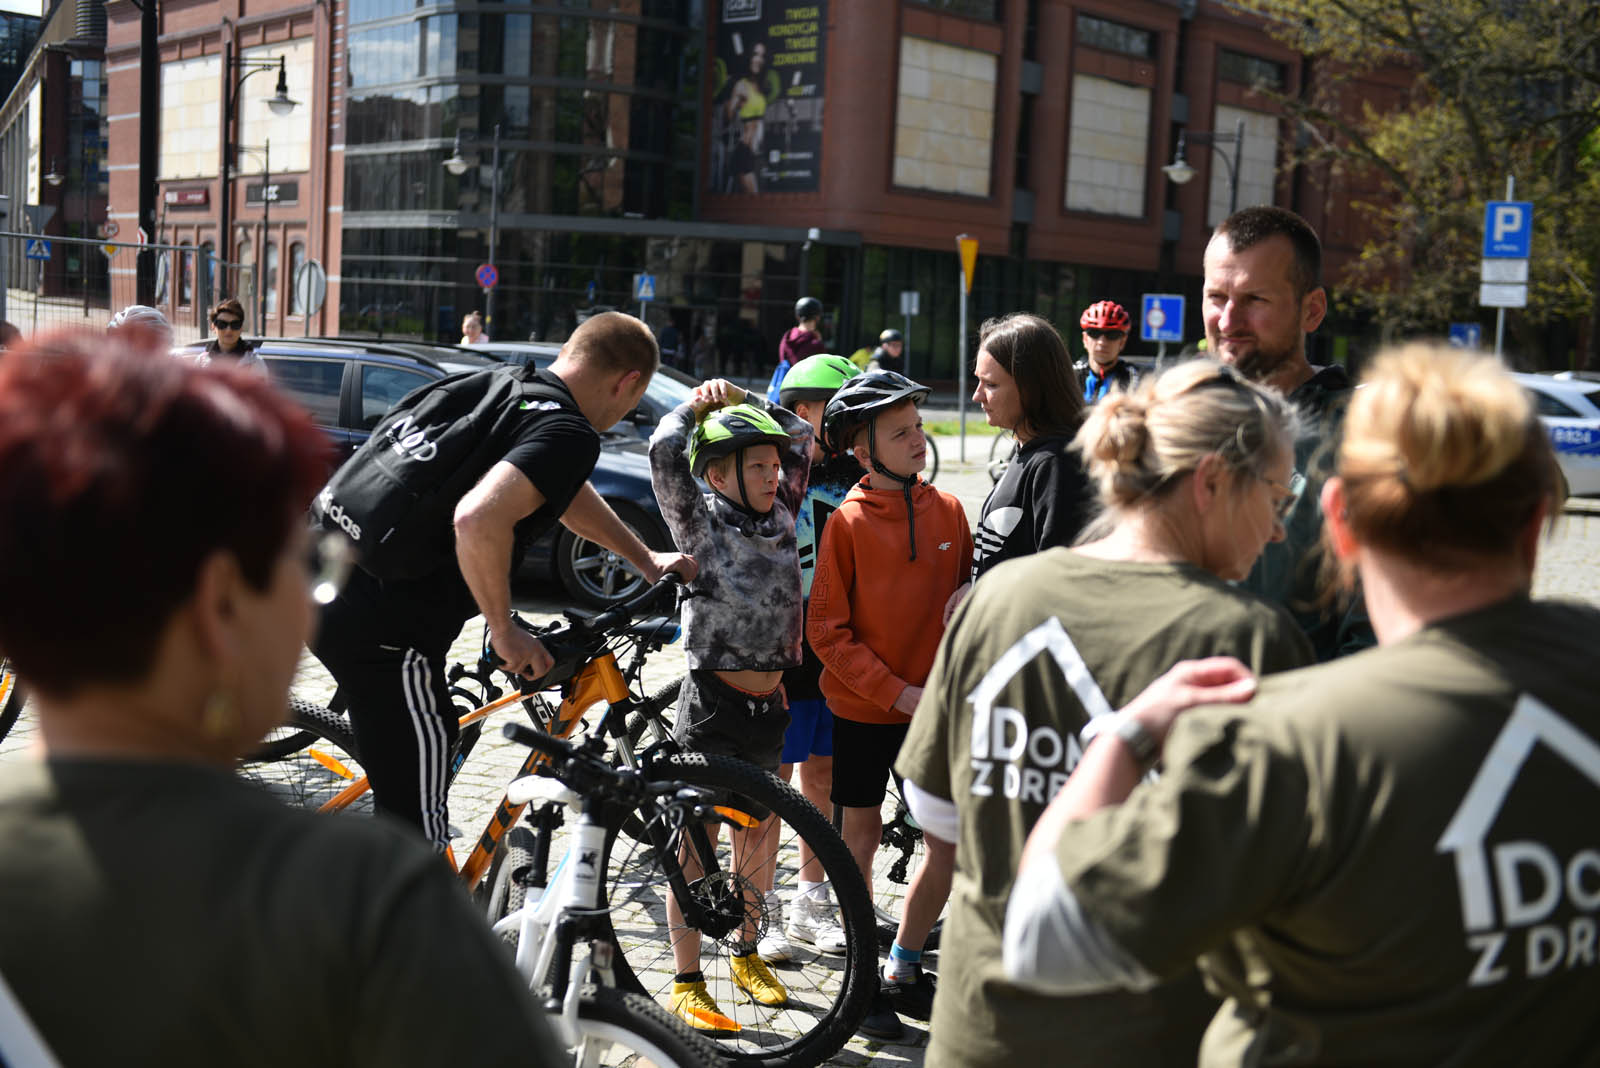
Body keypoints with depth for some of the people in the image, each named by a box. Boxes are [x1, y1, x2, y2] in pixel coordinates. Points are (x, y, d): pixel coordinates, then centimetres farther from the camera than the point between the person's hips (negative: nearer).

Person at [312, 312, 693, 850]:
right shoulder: (570, 434, -12)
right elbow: (478, 518, -30)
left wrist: (647, 559, 43)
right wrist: (505, 633, -16)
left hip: (333, 598, 10)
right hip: (387, 633, -10)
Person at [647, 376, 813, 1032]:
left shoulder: (781, 517, 7)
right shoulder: (702, 523, -7)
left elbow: (801, 435, 16)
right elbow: (666, 452, -22)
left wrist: (741, 400, 8)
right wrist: (700, 404, -7)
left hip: (769, 704, 6)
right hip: (711, 701, -6)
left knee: (755, 835, 16)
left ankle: (746, 956, 34)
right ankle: (686, 983, 11)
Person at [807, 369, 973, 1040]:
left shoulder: (948, 510, 0)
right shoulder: (847, 523, -11)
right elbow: (828, 632, -10)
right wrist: (897, 691, -16)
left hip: (936, 706, 4)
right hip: (862, 707, -3)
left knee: (949, 844, 5)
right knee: (862, 837, 7)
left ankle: (902, 971, 25)